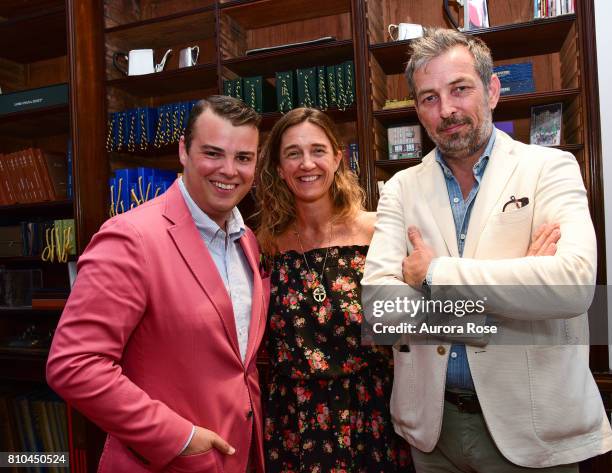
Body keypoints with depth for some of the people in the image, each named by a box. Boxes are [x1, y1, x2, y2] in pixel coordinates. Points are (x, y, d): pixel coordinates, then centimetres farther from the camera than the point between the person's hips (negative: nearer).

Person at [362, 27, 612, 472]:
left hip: (531, 425, -2)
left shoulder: (549, 168, -7)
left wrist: (434, 274, -19)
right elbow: (376, 300, -12)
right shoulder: (401, 189, -1)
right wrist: (506, 284, -19)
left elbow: (573, 283, -23)